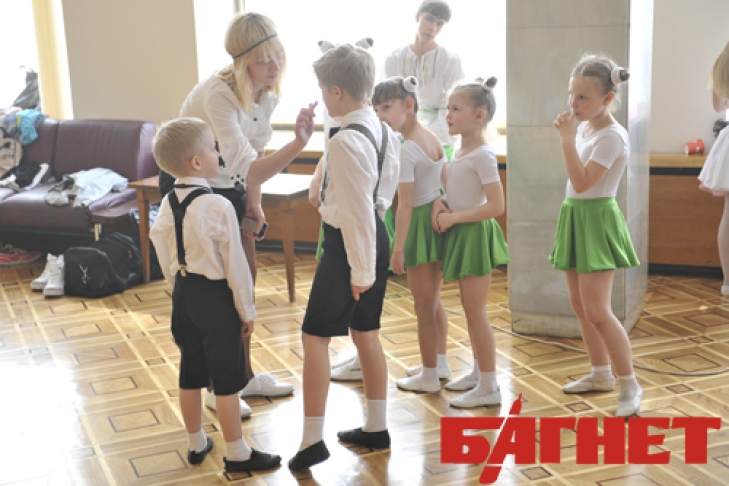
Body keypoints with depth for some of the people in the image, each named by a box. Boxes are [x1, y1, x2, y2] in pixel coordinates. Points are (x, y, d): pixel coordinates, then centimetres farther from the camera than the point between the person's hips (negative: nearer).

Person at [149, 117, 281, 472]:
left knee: (191, 372, 18)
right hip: (215, 296, -7)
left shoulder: (168, 203, 0)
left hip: (184, 293, 7)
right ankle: (237, 454, 16)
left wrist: (181, 291, 19)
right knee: (227, 378, 5)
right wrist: (247, 310, -6)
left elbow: (165, 257, 8)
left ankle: (196, 444, 32)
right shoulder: (218, 207, -21)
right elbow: (234, 263, -16)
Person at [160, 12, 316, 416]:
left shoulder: (267, 92, -8)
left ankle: (244, 376, 28)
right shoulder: (218, 95, -33)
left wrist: (253, 202, 4)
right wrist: (299, 143, -55)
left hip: (227, 187, 8)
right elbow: (248, 169, -44)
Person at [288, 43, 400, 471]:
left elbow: (358, 211, -23)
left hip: (349, 242, -9)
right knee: (366, 333, 17)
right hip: (376, 238, 9)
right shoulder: (384, 132, 6)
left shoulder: (346, 142, -23)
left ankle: (313, 440, 4)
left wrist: (361, 270, -18)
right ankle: (377, 428, 28)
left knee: (315, 336, 0)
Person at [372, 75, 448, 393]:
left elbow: (405, 204, -21)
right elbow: (448, 182, 11)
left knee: (424, 307, 4)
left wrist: (398, 249, -19)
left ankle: (429, 377, 16)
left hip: (419, 222, -8)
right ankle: (440, 364, 33)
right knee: (434, 302, 21)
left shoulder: (406, 151, -20)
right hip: (437, 217, 8)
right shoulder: (432, 138, 5)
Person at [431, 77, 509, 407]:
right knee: (470, 308, 17)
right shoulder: (460, 150, 9)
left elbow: (496, 205, -23)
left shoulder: (482, 155, -18)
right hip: (460, 235, 9)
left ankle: (489, 387, 6)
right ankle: (478, 372, 32)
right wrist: (440, 204, -3)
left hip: (474, 234, -9)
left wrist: (453, 217, -19)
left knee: (475, 311, -3)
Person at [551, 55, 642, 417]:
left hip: (596, 219, -9)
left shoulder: (611, 137, -17)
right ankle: (601, 374, 28)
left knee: (597, 310, -10)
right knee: (579, 304, 14)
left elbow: (582, 182, -26)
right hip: (574, 215, 9)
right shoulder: (583, 128, 9)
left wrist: (567, 139, -25)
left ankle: (630, 385, 2)